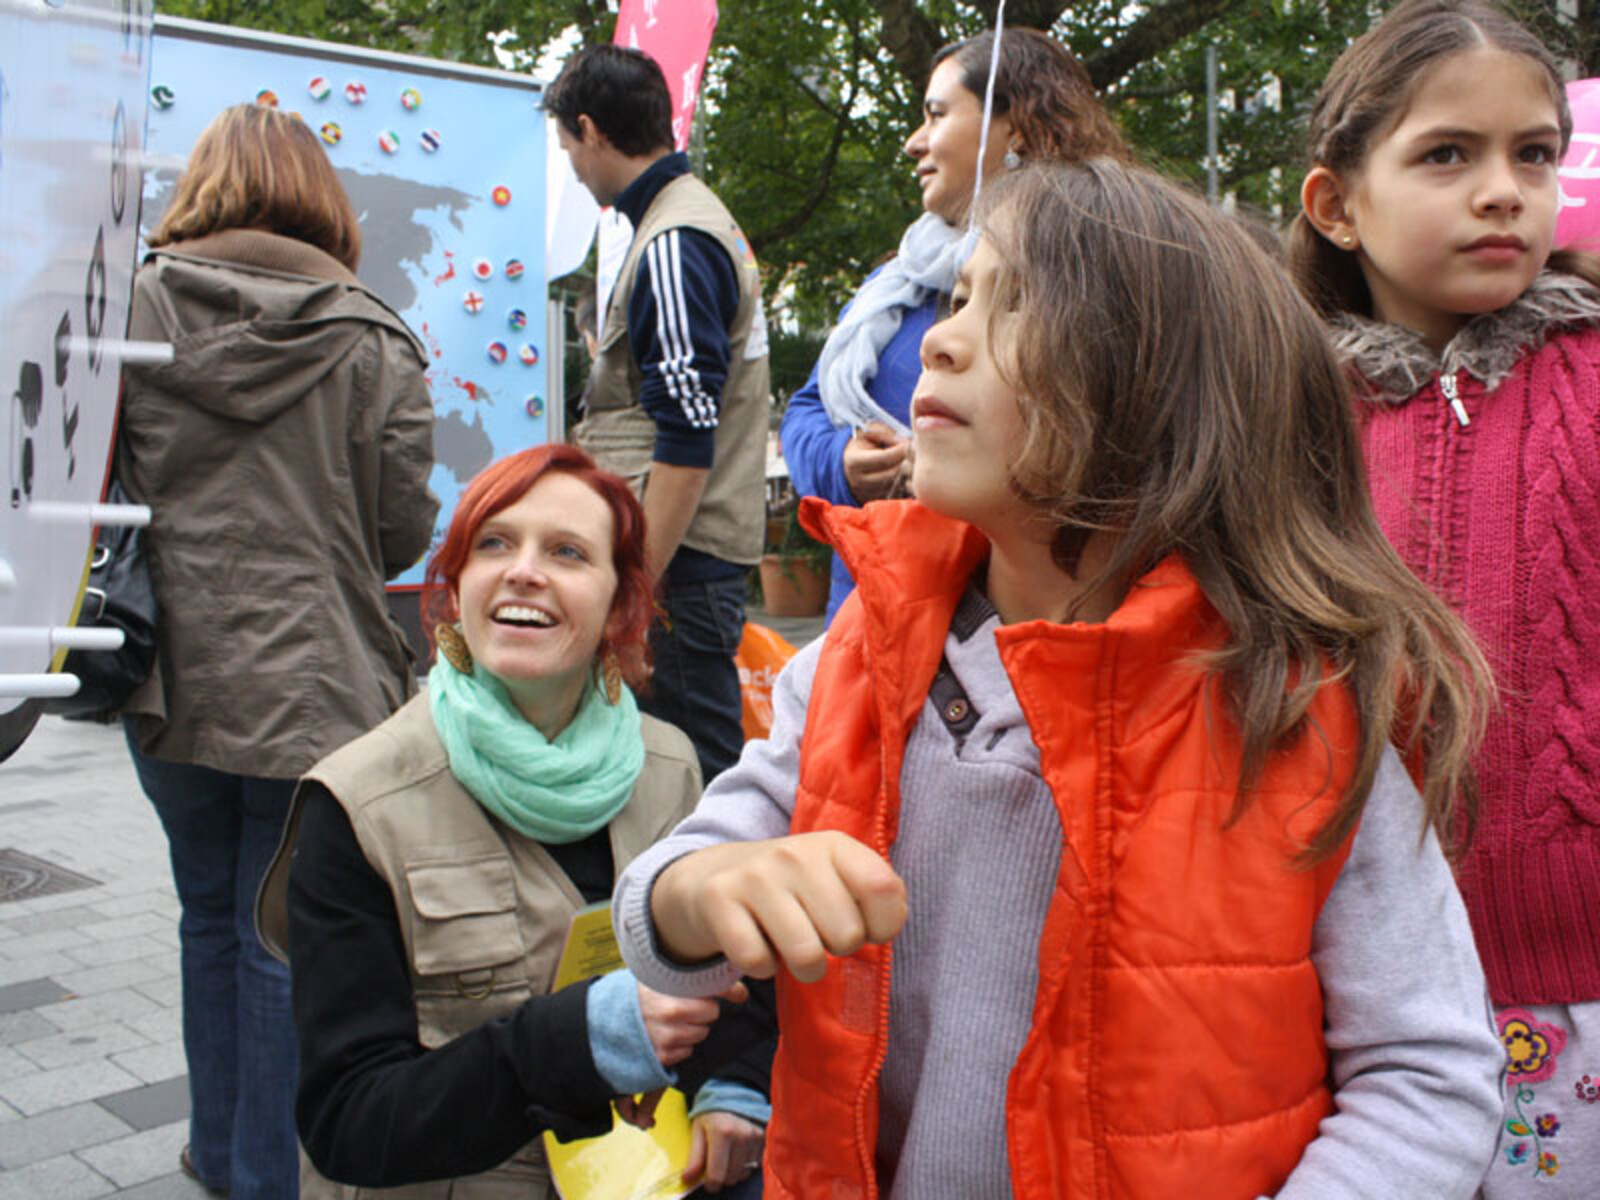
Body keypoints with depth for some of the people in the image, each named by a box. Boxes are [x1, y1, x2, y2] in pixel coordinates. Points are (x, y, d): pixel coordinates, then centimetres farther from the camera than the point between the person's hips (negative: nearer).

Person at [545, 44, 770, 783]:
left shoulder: (673, 245, -14)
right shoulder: (700, 219, 18)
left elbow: (687, 443, -21)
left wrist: (636, 585, -20)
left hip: (680, 558, -10)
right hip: (691, 554, 10)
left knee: (689, 765, -4)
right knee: (701, 758, 14)